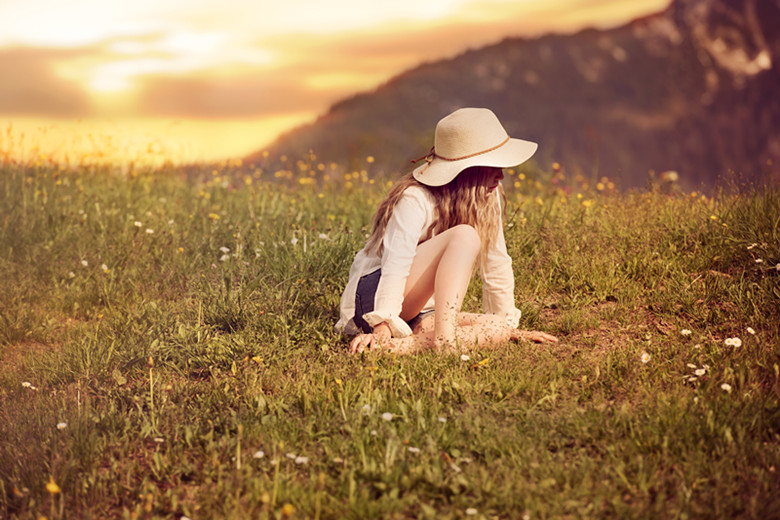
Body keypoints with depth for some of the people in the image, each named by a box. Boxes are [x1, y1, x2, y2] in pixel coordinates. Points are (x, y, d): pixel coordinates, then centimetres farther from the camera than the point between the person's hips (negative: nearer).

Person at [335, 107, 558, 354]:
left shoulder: (489, 197, 0)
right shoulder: (414, 199, -20)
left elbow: (496, 264, 7)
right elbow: (395, 264, -30)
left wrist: (509, 324, 7)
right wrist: (383, 328, -39)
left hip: (420, 312, 7)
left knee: (499, 329, -20)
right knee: (464, 235, -28)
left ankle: (409, 343, -30)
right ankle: (443, 337, -41)